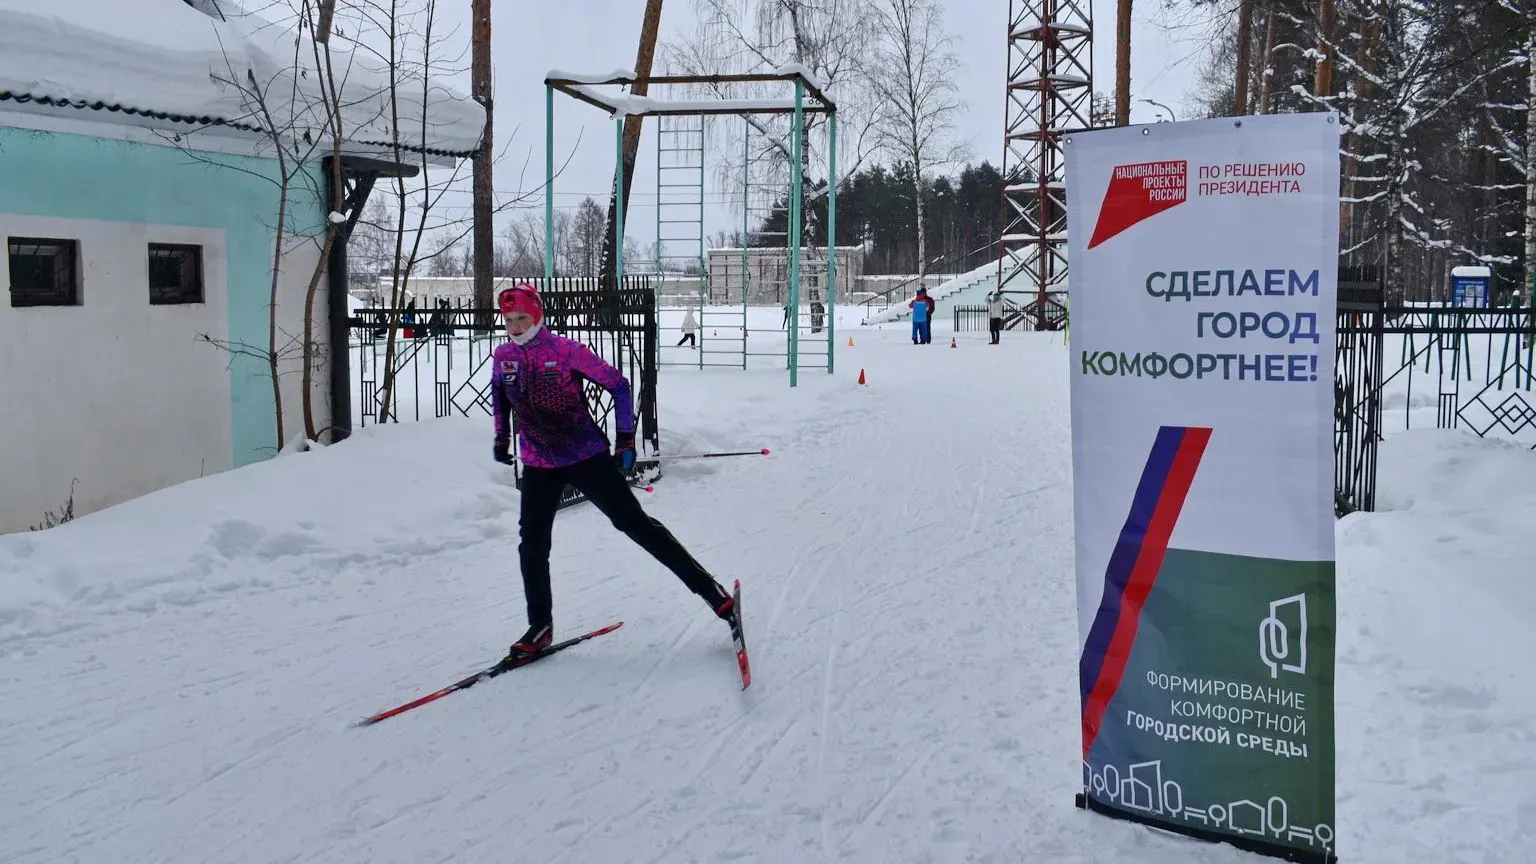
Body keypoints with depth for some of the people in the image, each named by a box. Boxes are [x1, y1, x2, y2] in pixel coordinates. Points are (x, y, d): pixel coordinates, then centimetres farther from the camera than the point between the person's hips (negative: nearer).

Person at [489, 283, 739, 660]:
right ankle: (540, 626, 16)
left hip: (588, 457, -4)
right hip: (538, 466, 4)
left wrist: (625, 439, -8)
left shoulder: (567, 351, -15)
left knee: (635, 523, -5)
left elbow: (619, 386, -6)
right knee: (532, 545, -1)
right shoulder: (503, 357, 0)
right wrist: (501, 436, 17)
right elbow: (499, 394, 23)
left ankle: (710, 590, 1)